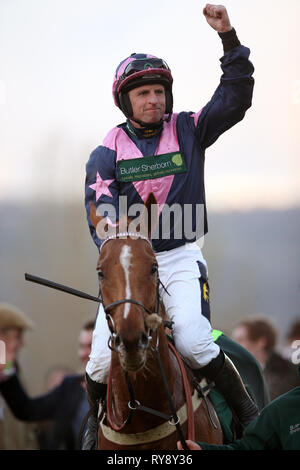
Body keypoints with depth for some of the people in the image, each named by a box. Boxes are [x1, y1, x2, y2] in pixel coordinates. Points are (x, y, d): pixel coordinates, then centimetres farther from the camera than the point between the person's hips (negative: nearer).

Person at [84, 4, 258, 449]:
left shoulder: (188, 131, 4)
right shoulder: (108, 151, 1)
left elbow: (235, 99, -4)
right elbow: (101, 207, -11)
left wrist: (229, 37, -14)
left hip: (181, 257, -1)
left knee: (194, 343, -22)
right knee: (103, 357, -7)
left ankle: (247, 412, -4)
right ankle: (97, 420, 22)